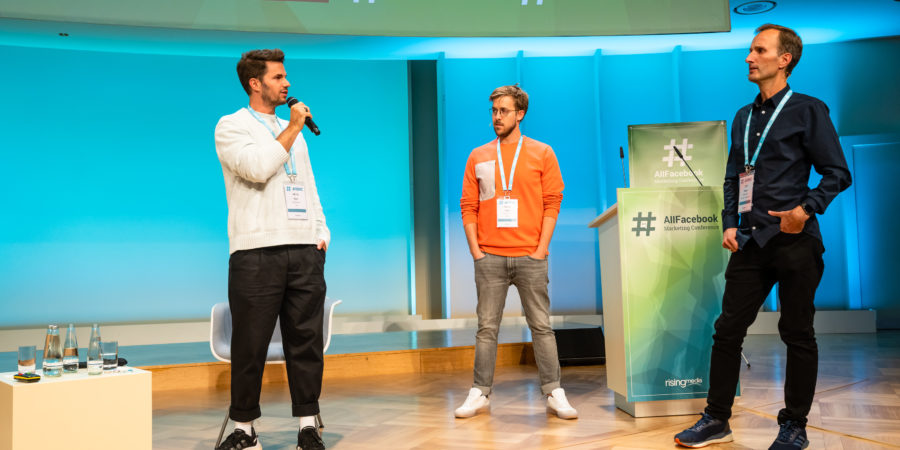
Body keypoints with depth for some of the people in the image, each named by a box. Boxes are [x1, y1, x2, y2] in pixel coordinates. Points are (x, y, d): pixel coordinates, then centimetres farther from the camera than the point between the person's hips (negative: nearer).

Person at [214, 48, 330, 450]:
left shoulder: (292, 130, 23)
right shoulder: (232, 126, 3)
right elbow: (259, 168, -15)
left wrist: (322, 231, 10)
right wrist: (293, 127, -6)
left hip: (305, 251, 6)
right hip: (257, 251, -5)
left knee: (306, 341, 4)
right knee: (250, 345, 0)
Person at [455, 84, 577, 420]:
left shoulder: (541, 153, 5)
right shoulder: (478, 157, 10)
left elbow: (552, 203, 2)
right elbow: (468, 206, 8)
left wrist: (541, 248, -6)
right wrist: (476, 251, 0)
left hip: (530, 256, -1)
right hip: (489, 257, 2)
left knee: (541, 326, 2)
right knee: (487, 327, 5)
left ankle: (554, 393, 8)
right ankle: (480, 393, 12)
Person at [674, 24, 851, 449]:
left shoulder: (808, 110, 0)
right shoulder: (743, 117, 16)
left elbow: (837, 172, -3)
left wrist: (806, 209, -17)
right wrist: (730, 223, 6)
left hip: (794, 241, -5)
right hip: (750, 241, 5)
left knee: (797, 333, 3)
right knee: (728, 328, 3)